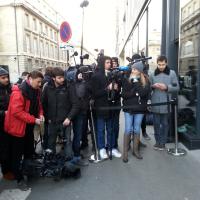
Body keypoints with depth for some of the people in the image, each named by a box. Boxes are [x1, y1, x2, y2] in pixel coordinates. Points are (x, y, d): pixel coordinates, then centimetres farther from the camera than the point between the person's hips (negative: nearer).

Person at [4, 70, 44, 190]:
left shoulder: (36, 91, 2)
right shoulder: (18, 92, -23)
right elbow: (17, 111, -27)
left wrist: (40, 114, -5)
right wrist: (34, 120, -25)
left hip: (29, 127, 8)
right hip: (18, 127, -8)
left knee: (30, 151, 20)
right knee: (17, 155, 7)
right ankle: (19, 179, 21)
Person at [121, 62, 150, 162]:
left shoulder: (145, 80, 1)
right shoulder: (126, 80, 0)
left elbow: (144, 93, -14)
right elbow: (123, 94, -7)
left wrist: (136, 83, -14)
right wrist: (136, 93, -15)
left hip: (140, 108, 1)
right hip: (128, 108, -1)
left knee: (137, 130, 10)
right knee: (128, 130, 0)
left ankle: (135, 150, 24)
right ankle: (125, 152, 11)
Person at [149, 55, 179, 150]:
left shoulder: (172, 73, 0)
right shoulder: (153, 74, 6)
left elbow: (177, 87, 0)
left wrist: (166, 87, -16)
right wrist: (153, 86, -13)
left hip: (166, 103, -2)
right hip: (155, 103, 2)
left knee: (165, 124, 8)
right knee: (156, 123, 10)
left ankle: (163, 143, 20)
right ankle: (157, 141, 24)